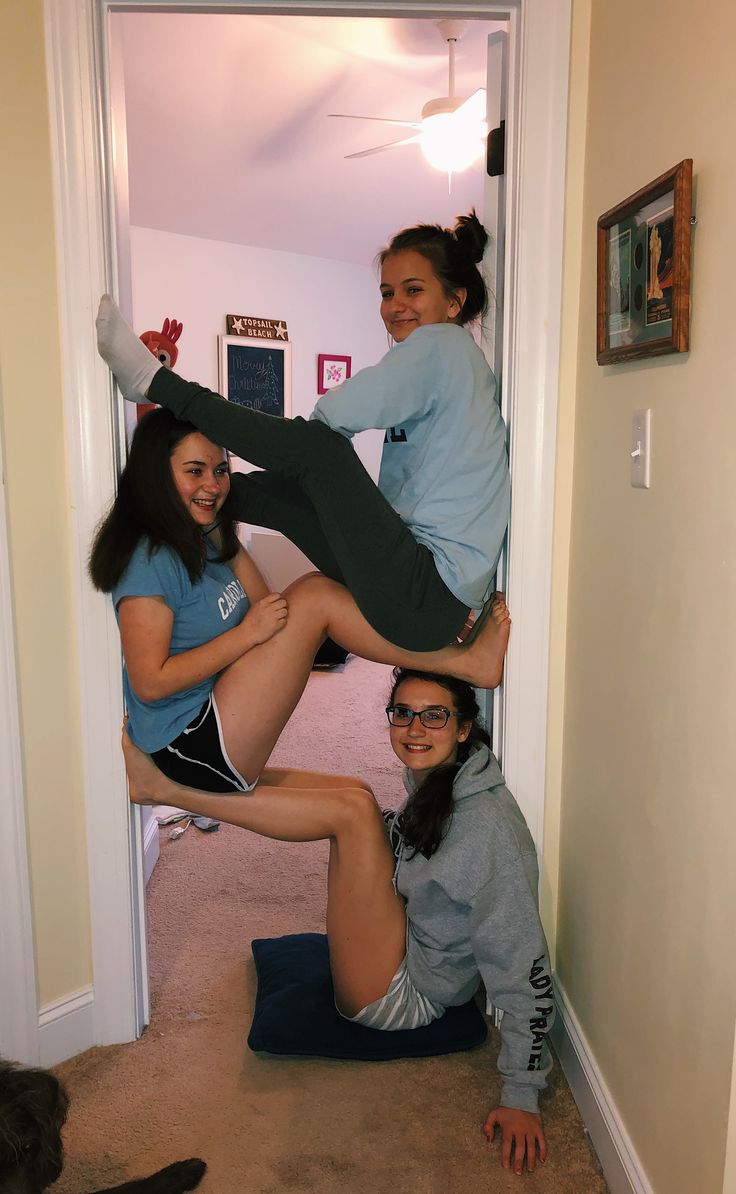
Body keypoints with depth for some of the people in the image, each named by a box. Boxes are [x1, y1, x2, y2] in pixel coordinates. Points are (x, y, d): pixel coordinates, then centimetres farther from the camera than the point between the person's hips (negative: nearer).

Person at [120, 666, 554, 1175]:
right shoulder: (428, 777, -1)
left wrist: (521, 1097, -20)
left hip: (402, 997, -9)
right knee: (353, 792, 1)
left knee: (352, 808, -23)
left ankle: (163, 788, -19)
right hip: (400, 946, 9)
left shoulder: (489, 824, -26)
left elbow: (526, 970, -23)